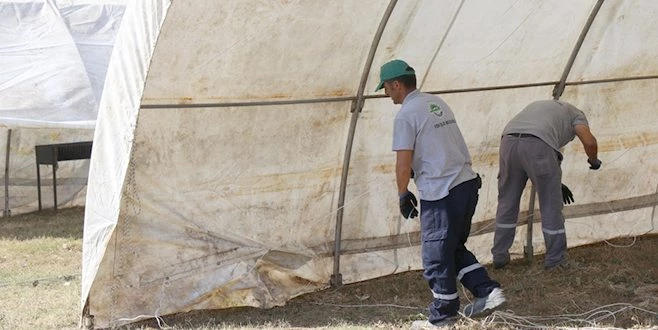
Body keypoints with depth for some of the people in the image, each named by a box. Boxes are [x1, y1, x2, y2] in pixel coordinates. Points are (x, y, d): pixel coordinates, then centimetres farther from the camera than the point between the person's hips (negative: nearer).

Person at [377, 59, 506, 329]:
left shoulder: (406, 115, -10)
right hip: (467, 183, 9)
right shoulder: (438, 103, 15)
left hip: (440, 193, -8)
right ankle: (487, 291, 13)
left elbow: (404, 162, -13)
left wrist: (403, 195, 0)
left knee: (436, 255, 4)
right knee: (455, 247, 21)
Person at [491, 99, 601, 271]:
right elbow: (589, 141, 5)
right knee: (551, 205, 10)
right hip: (538, 145, -5)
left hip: (509, 140, 5)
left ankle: (499, 256, 26)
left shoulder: (538, 106, 42)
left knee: (507, 202, 20)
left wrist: (556, 184, 44)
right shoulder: (575, 113, 27)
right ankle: (555, 260, 18)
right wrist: (594, 161, 27)